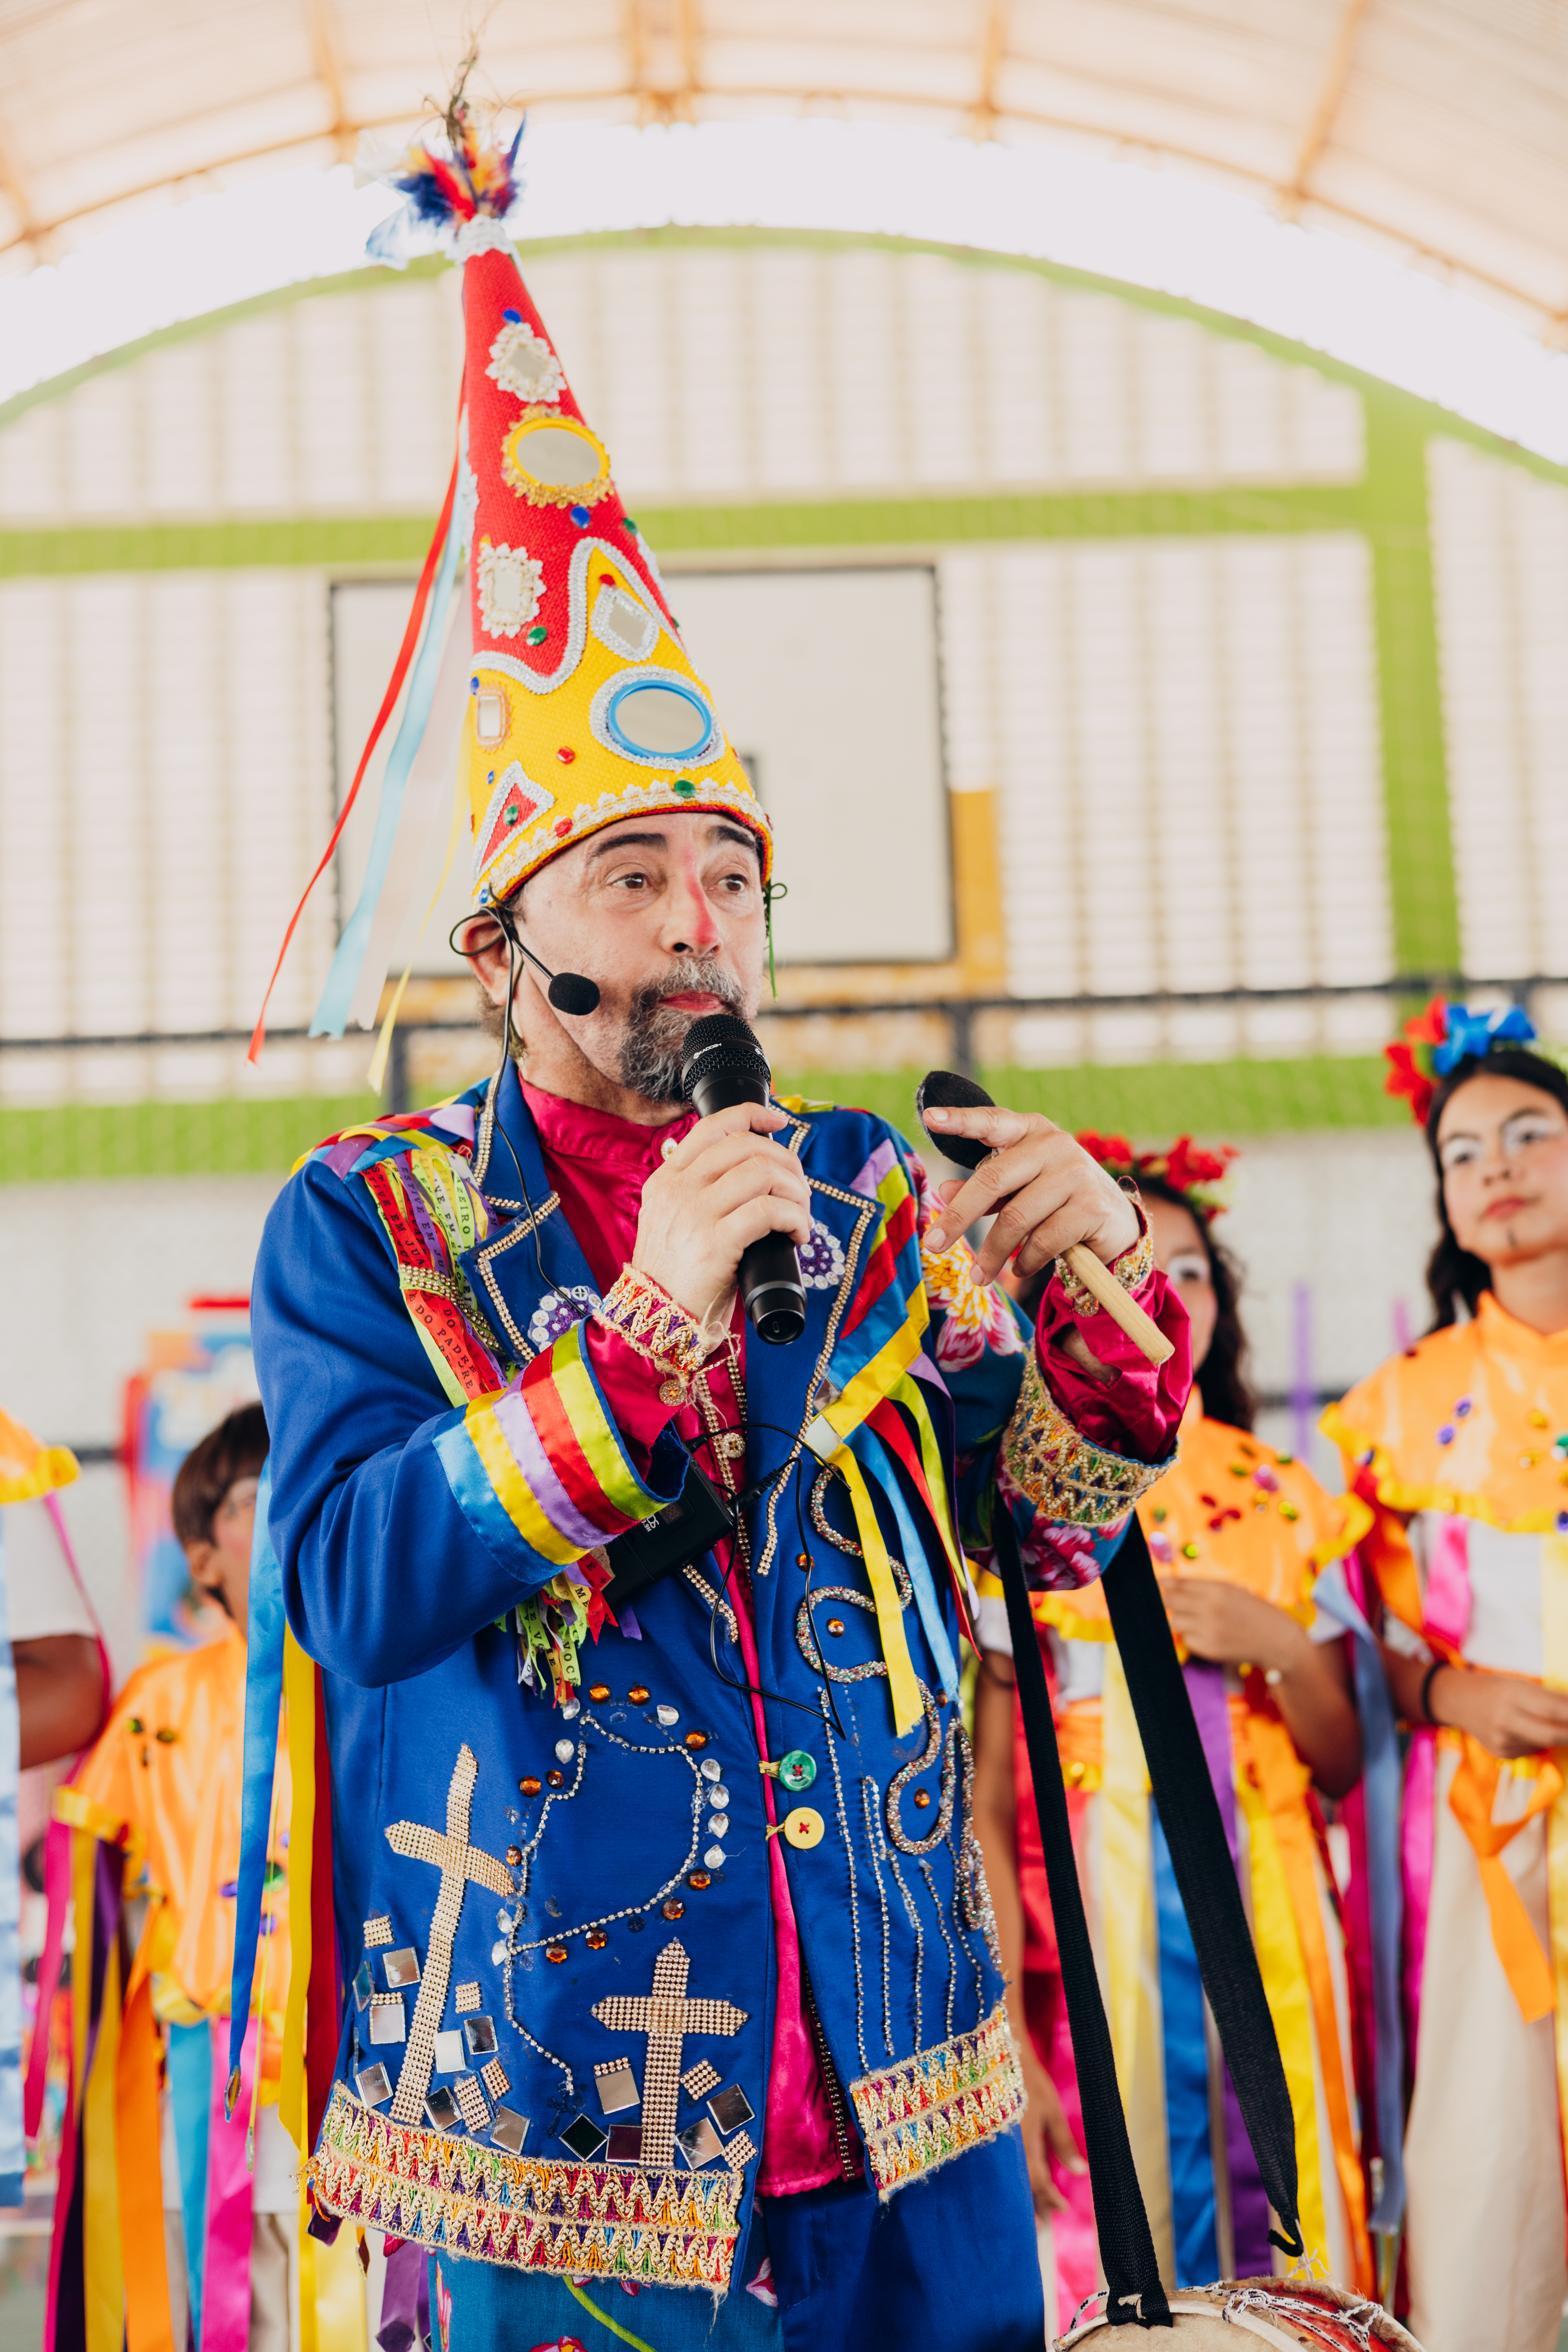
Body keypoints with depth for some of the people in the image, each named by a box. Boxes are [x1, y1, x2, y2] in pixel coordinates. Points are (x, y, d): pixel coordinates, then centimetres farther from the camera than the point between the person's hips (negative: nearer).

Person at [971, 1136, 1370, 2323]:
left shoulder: (1283, 1498, 8)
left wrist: (1278, 1643, -9)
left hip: (1269, 1944, 3)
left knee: (1284, 2262, 8)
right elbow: (981, 1807, -7)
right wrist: (1007, 2049, -12)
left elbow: (1343, 1764, 10)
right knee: (1108, 2274, 2)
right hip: (1091, 1950, -3)